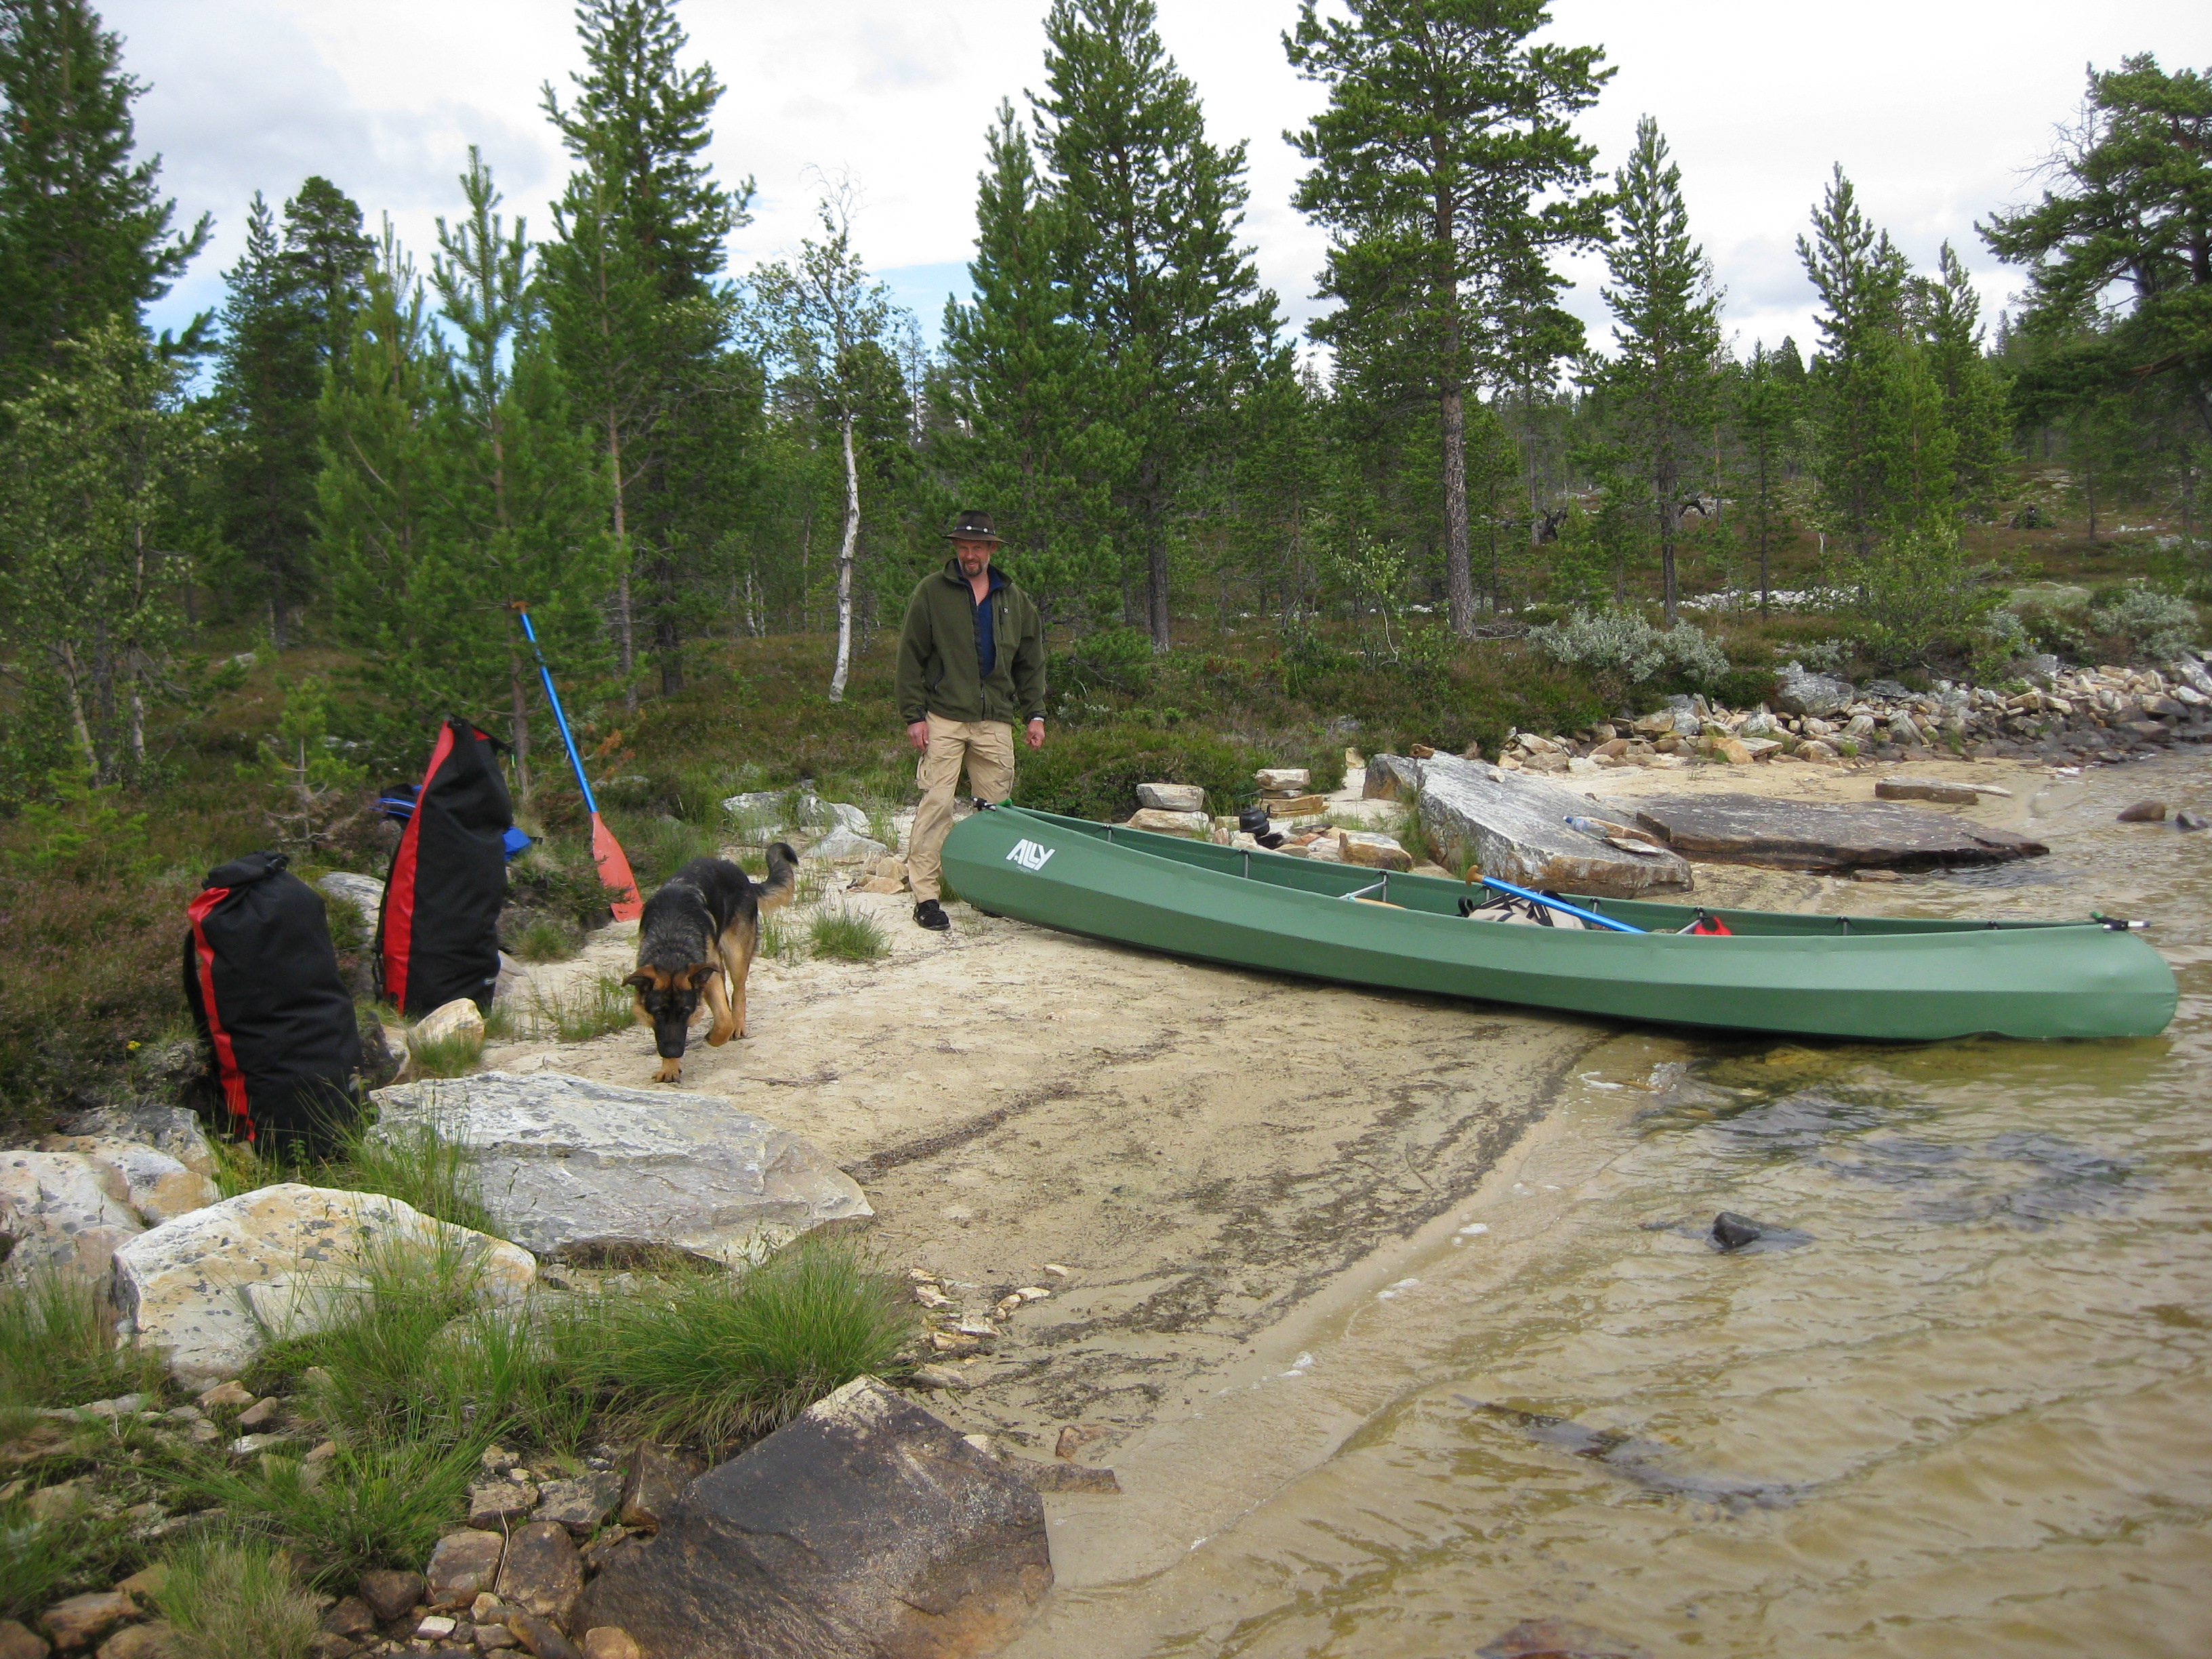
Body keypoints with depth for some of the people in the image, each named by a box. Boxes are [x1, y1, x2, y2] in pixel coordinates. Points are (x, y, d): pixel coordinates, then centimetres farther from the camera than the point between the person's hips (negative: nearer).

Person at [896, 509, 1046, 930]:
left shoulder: (1015, 600, 13)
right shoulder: (932, 592, 3)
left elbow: (1030, 663, 19)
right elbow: (910, 658, 1)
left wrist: (1034, 714, 11)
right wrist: (914, 715, -6)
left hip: (996, 721, 4)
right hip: (944, 719, -4)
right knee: (936, 802, -9)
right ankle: (926, 894, -6)